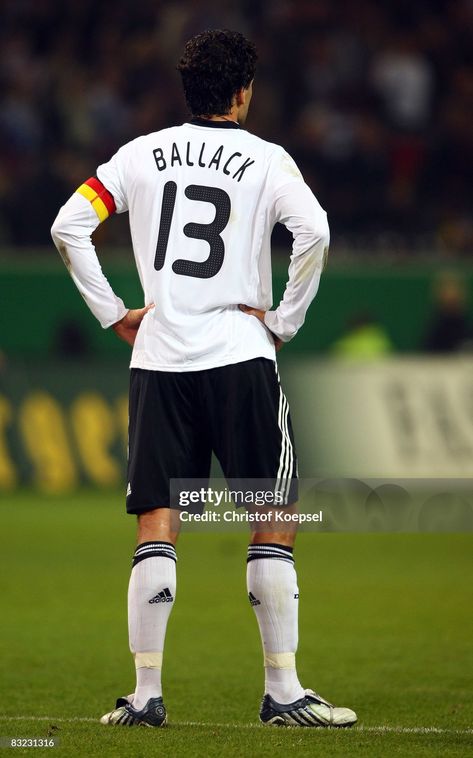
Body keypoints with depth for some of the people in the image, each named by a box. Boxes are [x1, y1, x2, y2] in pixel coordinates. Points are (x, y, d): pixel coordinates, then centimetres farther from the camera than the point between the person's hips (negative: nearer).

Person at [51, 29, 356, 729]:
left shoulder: (142, 154, 10)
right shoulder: (266, 159, 1)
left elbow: (68, 226, 4)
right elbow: (314, 232, -16)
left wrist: (114, 314, 9)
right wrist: (284, 321, -5)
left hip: (158, 358, 3)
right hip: (239, 355, -3)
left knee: (156, 530, 4)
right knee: (273, 521, 4)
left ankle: (146, 693, -1)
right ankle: (282, 691, 2)